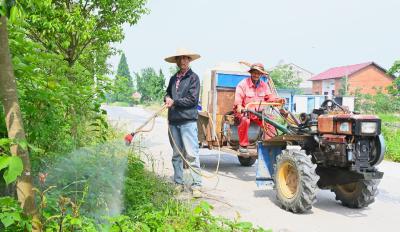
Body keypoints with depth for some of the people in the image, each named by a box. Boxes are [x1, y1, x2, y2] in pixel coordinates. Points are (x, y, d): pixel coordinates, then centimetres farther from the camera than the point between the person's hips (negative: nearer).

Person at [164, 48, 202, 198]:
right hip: (173, 121, 6)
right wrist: (167, 98, 3)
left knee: (191, 154, -8)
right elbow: (168, 93, 26)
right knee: (176, 154, 12)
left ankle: (196, 185, -2)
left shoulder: (193, 77, -2)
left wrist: (174, 102, -7)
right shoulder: (173, 79, 17)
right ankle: (178, 183, 21)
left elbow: (192, 99, -10)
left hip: (188, 121, -6)